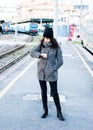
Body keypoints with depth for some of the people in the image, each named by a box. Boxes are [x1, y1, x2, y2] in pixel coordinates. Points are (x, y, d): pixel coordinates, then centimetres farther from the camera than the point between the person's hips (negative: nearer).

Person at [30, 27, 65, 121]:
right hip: (41, 73, 3)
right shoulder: (41, 45, 0)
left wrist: (52, 70, -13)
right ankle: (45, 111, 27)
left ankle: (59, 112, 18)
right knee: (43, 92, 13)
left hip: (51, 74, -3)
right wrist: (41, 54, -21)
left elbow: (60, 61, -8)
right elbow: (32, 53, -6)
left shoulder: (57, 47, -9)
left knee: (54, 92, 4)